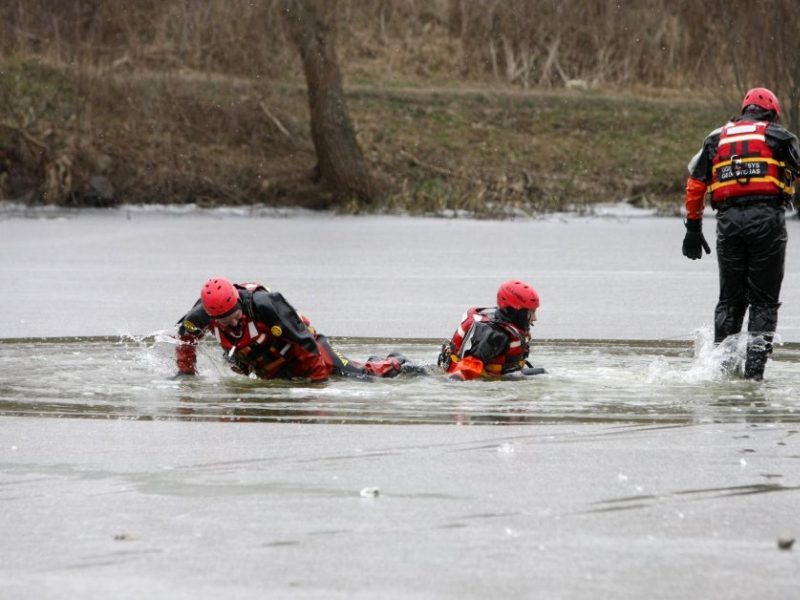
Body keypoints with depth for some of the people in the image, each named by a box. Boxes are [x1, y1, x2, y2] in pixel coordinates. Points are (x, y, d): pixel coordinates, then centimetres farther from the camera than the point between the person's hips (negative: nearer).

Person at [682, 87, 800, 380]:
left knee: (730, 299, 13)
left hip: (728, 220, 3)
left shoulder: (717, 138, 18)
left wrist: (693, 227, 18)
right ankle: (754, 369, -6)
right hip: (767, 218, -3)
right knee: (764, 301, 2)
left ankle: (721, 366, 7)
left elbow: (695, 185, 15)